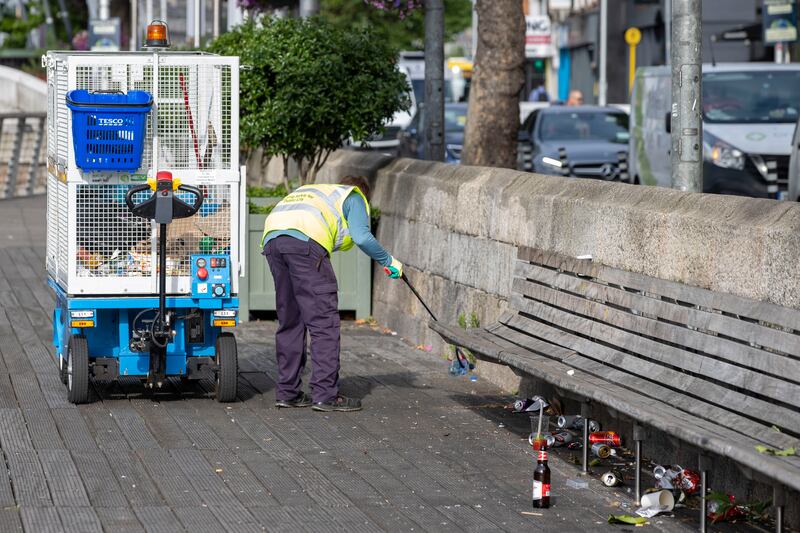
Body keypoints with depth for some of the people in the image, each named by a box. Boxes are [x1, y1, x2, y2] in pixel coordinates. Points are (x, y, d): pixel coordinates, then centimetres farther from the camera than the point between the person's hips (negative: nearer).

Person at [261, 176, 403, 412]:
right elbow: (361, 237, 3)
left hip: (271, 238, 7)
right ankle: (325, 395, -5)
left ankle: (287, 392, 16)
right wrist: (388, 261, 16)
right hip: (305, 241, -7)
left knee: (289, 321, 15)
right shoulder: (355, 196, 21)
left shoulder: (309, 190, 40)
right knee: (324, 322, -2)